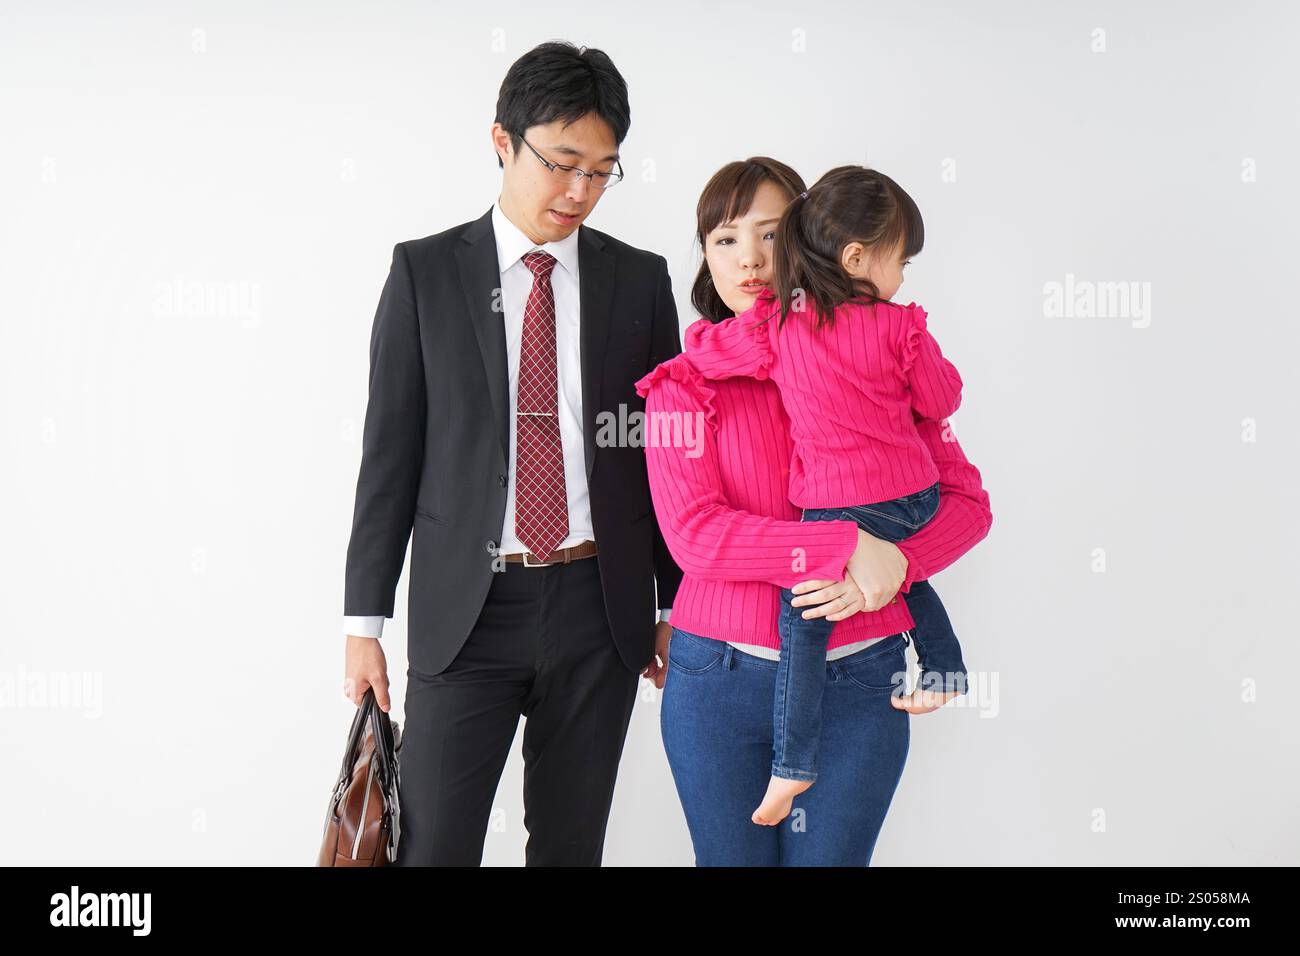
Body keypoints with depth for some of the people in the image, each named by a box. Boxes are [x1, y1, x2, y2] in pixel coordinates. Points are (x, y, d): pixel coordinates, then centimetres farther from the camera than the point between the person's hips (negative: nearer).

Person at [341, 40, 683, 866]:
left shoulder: (640, 280, 5)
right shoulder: (425, 272, 0)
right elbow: (390, 450, 0)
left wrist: (676, 606, 9)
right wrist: (365, 621, -2)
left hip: (600, 611, 2)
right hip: (466, 610, -2)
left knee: (571, 846, 11)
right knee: (435, 846, -2)